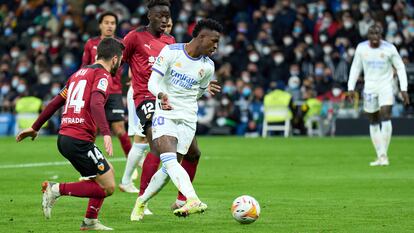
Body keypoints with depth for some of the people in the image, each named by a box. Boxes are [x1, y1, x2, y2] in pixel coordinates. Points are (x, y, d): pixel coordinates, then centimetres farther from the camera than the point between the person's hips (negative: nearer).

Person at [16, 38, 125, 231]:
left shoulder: (80, 73, 21)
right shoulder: (103, 75, -5)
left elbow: (55, 102, 25)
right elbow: (96, 103, -24)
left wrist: (35, 127, 32)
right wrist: (106, 133, -33)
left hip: (64, 137, 9)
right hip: (79, 140, -9)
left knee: (108, 172, 22)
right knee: (107, 187, -4)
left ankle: (90, 221, 20)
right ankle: (57, 189, -9)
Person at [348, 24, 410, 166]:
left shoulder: (389, 48, -7)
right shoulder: (361, 48, 0)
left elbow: (400, 67, 0)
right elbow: (355, 68, 10)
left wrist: (403, 89, -6)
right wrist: (351, 87, 2)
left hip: (385, 87, -3)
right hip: (369, 89, 3)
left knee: (385, 117, -18)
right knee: (373, 122, 6)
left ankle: (384, 155, -15)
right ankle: (380, 156, 14)